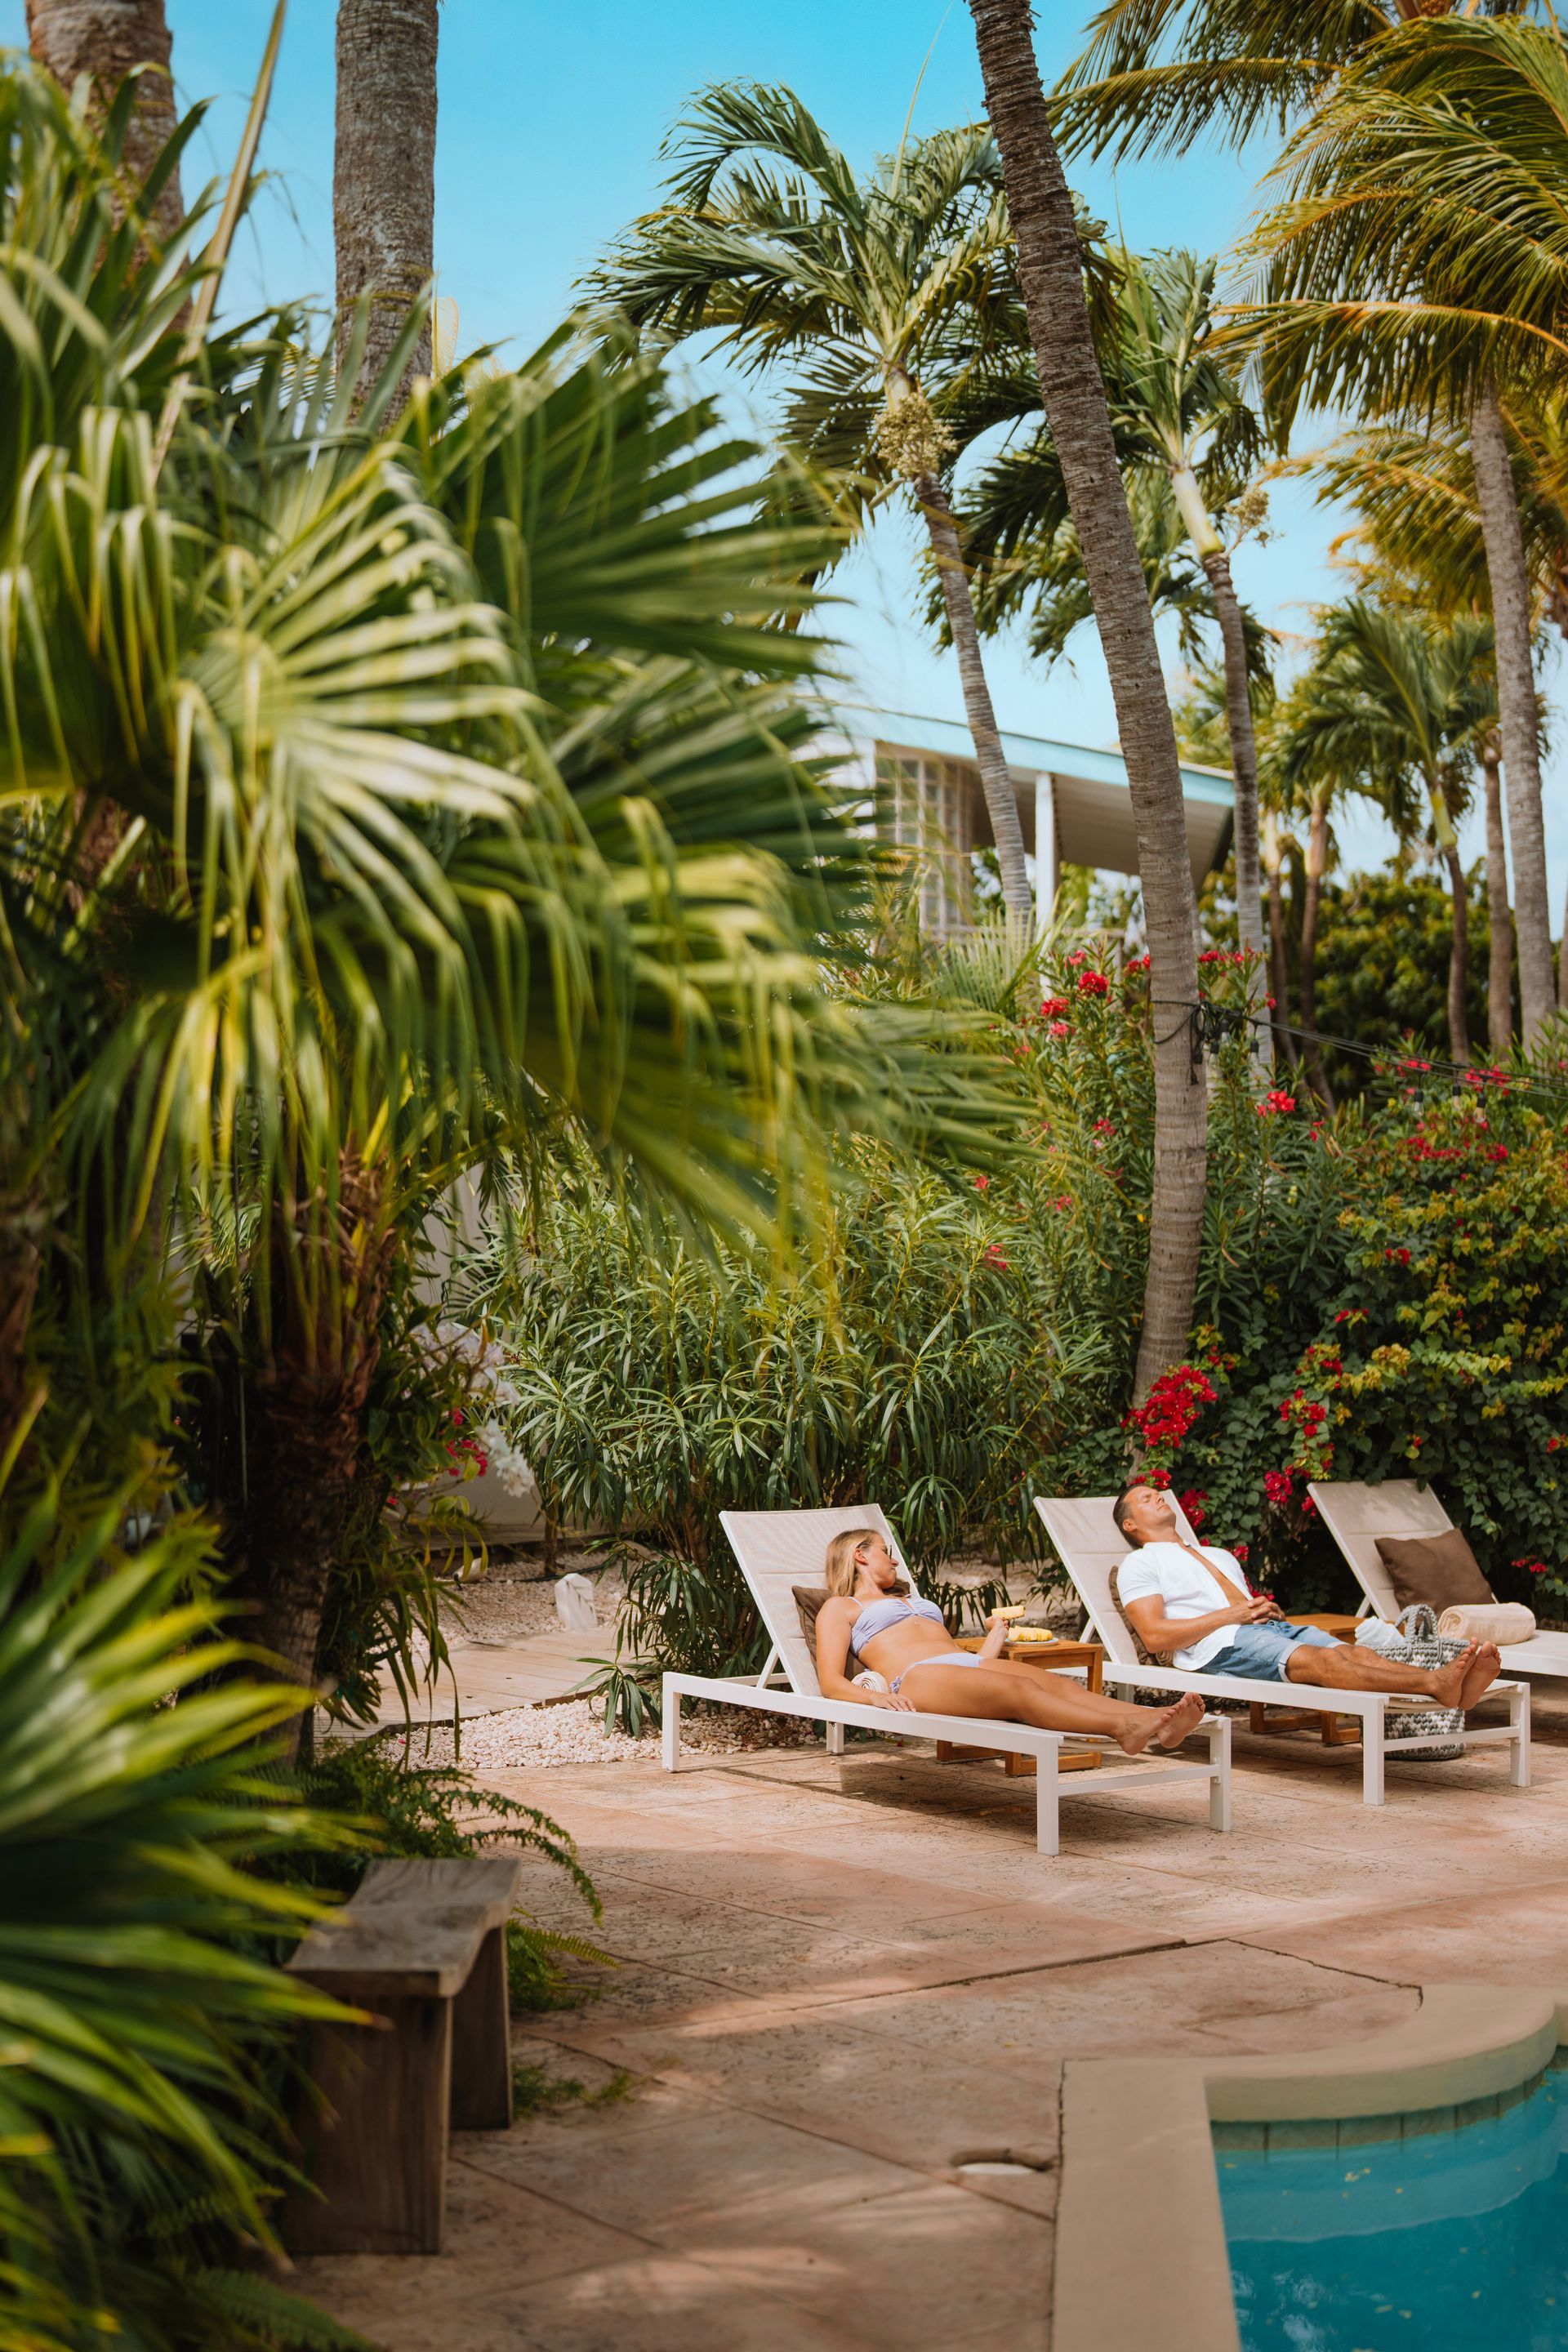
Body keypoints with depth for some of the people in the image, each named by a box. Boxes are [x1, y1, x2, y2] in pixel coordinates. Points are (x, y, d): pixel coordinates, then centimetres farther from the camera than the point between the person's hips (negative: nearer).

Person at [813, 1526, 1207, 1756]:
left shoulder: (912, 1601, 41)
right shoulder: (840, 1608, 23)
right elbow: (831, 1683, 5)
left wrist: (996, 1634, 37)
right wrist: (874, 1697, -13)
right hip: (917, 1679, -6)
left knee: (1059, 1684, -27)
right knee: (1020, 1690, -37)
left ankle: (1158, 1724, -53)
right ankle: (1121, 1728, -63)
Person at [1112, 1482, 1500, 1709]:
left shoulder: (1219, 1556, 38)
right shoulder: (1139, 1564, 14)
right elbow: (1155, 1637, -3)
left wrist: (1269, 1609, 6)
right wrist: (1231, 1614, -8)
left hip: (1271, 1626, 7)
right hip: (1220, 1643, -7)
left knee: (1351, 1651, -26)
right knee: (1318, 1660, -35)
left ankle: (1455, 1687, -51)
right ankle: (1434, 1684, -57)